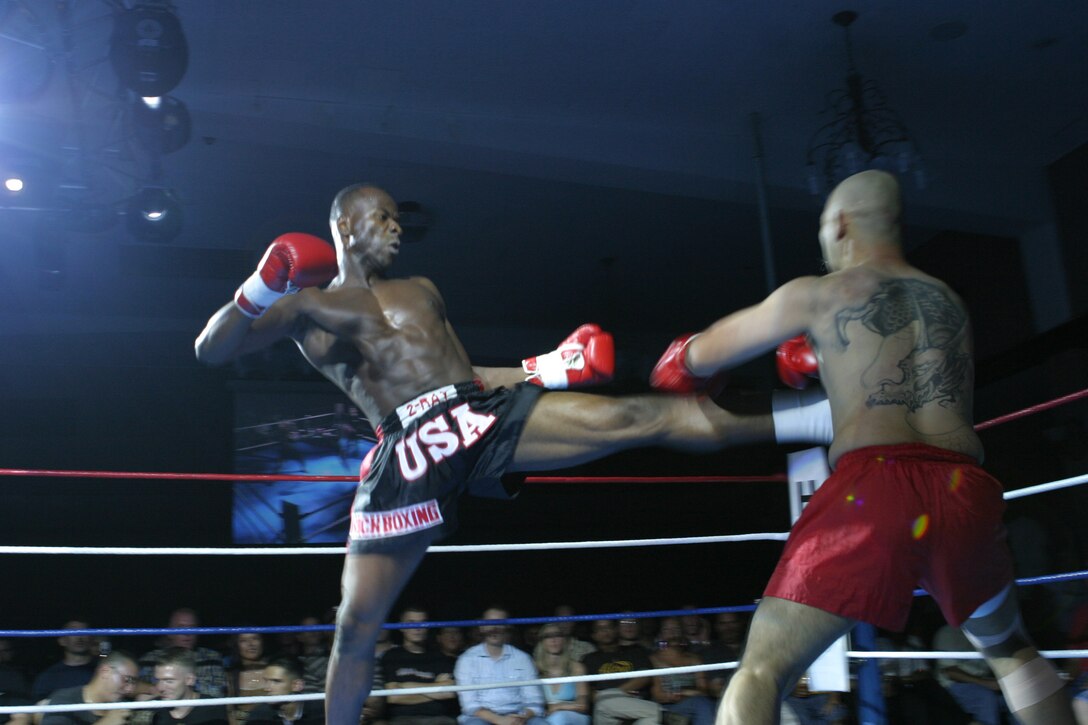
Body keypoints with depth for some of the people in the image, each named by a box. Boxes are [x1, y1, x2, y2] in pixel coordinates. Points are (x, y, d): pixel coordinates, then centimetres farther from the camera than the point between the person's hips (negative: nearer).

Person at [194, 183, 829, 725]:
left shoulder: (422, 290, 27)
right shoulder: (310, 305, 14)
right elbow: (212, 350, 5)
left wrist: (545, 369, 13)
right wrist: (260, 290, -13)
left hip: (488, 411, 3)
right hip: (408, 454, -2)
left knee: (641, 417, -11)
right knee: (357, 624, -2)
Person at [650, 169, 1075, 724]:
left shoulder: (814, 295, 10)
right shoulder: (949, 300, 23)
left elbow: (700, 359, 19)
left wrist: (681, 359, 43)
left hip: (873, 486, -5)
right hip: (964, 489, 5)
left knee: (760, 672, -2)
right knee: (1010, 650, 31)